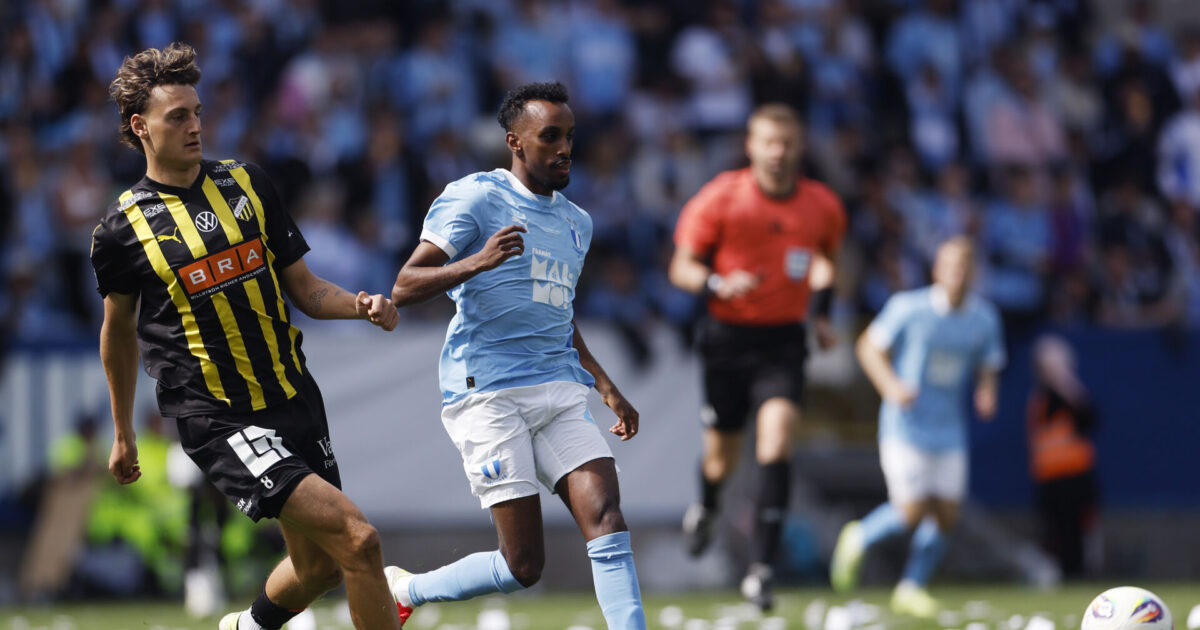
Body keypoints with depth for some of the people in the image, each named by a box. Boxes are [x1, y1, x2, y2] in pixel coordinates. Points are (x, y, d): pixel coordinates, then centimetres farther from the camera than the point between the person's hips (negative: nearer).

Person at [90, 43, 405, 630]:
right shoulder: (123, 228, -3)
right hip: (220, 422, -6)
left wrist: (359, 305, -8)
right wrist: (123, 434, 19)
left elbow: (302, 286, 12)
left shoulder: (247, 183, 8)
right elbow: (118, 329, 12)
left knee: (319, 564, 13)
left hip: (296, 400, 6)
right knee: (357, 539, -20)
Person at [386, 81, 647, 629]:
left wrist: (607, 388, 26)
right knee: (523, 565, -9)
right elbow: (404, 287, -11)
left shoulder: (576, 223, 20)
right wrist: (476, 262, -27)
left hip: (560, 394, 7)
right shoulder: (475, 199, -4)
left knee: (607, 519, -14)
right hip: (490, 393, -7)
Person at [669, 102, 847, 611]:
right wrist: (718, 285, -24)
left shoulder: (823, 207, 0)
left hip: (784, 340, 1)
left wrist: (822, 311, 9)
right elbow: (682, 268, -5)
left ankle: (761, 570, -17)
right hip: (727, 336, -1)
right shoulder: (719, 199, -8)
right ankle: (705, 508, 49)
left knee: (776, 444, -19)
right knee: (722, 458, 10)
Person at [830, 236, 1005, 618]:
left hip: (949, 429, 5)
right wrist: (891, 385, -18)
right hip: (906, 426, -5)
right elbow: (870, 346, -1)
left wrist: (986, 394, -8)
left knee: (946, 515, 1)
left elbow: (988, 368, 14)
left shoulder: (984, 318, 2)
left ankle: (911, 588, 20)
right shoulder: (909, 309, -10)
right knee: (911, 512, -11)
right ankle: (859, 539, 20)